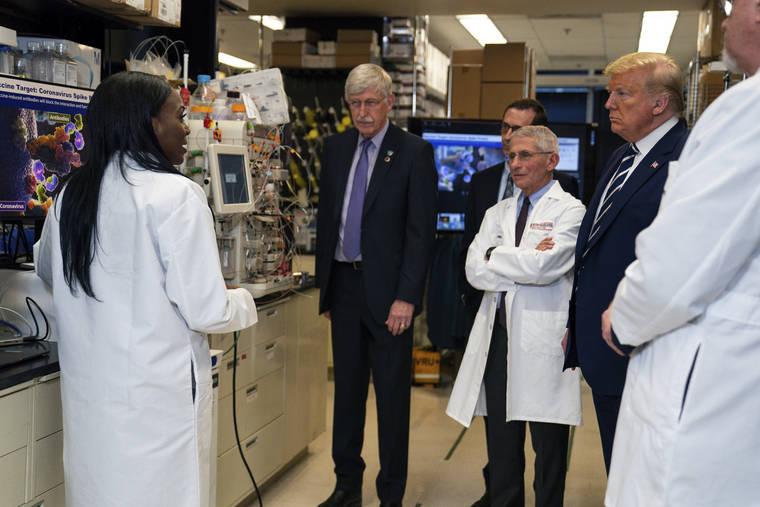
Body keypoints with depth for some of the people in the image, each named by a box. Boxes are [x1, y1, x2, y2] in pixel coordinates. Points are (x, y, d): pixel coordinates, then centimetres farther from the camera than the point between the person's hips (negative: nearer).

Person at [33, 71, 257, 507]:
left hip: (87, 392, 6)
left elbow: (47, 270, 24)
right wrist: (244, 302, 4)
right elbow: (205, 311, -17)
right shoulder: (176, 196, -15)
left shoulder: (71, 196, 4)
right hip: (158, 397, -6)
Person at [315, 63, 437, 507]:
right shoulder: (337, 147, 10)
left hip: (387, 288, -5)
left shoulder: (414, 152, -6)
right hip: (344, 284, 5)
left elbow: (421, 231, -10)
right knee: (347, 388, 13)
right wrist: (326, 284, 12)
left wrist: (406, 297, -16)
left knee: (392, 393, 3)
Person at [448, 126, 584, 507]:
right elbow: (475, 270, 2)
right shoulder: (498, 213, 17)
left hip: (543, 338, -5)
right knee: (501, 442, 13)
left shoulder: (569, 211, -1)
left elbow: (544, 267, -17)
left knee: (548, 444, 3)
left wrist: (495, 257, -4)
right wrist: (525, 261, -9)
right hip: (498, 334, 6)